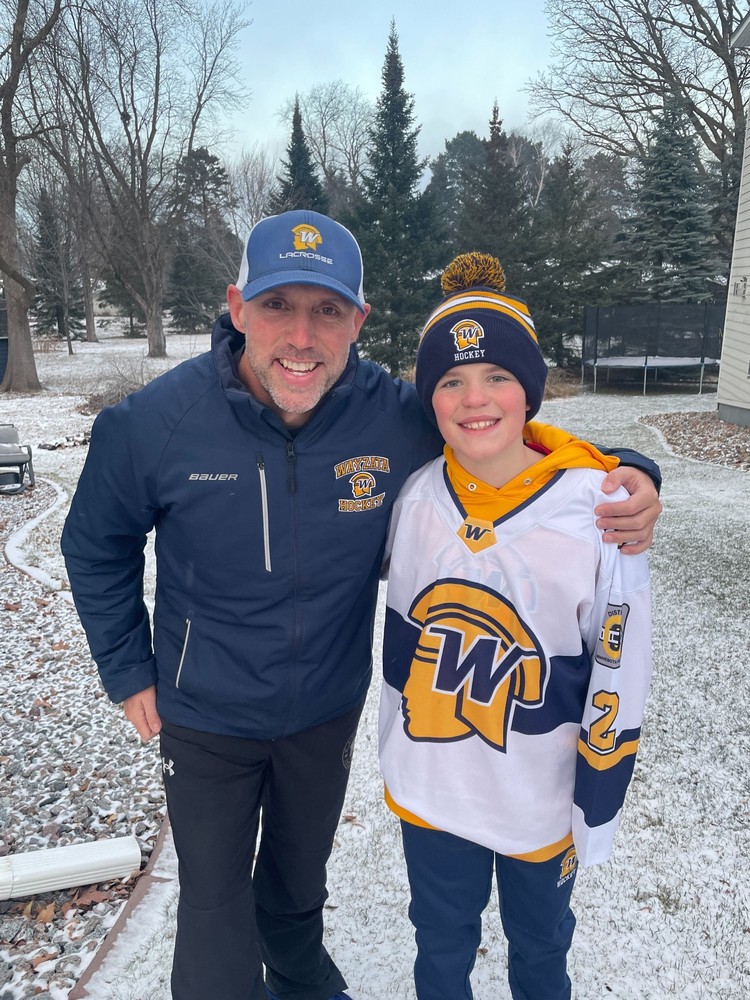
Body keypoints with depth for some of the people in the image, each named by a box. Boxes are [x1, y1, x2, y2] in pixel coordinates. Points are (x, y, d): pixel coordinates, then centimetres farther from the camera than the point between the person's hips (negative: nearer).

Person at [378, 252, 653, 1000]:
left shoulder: (599, 511, -20)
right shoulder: (414, 497, -13)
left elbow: (618, 678, -12)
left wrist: (597, 812, -6)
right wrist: (393, 752, 10)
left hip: (542, 799, -1)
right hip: (429, 790, 2)